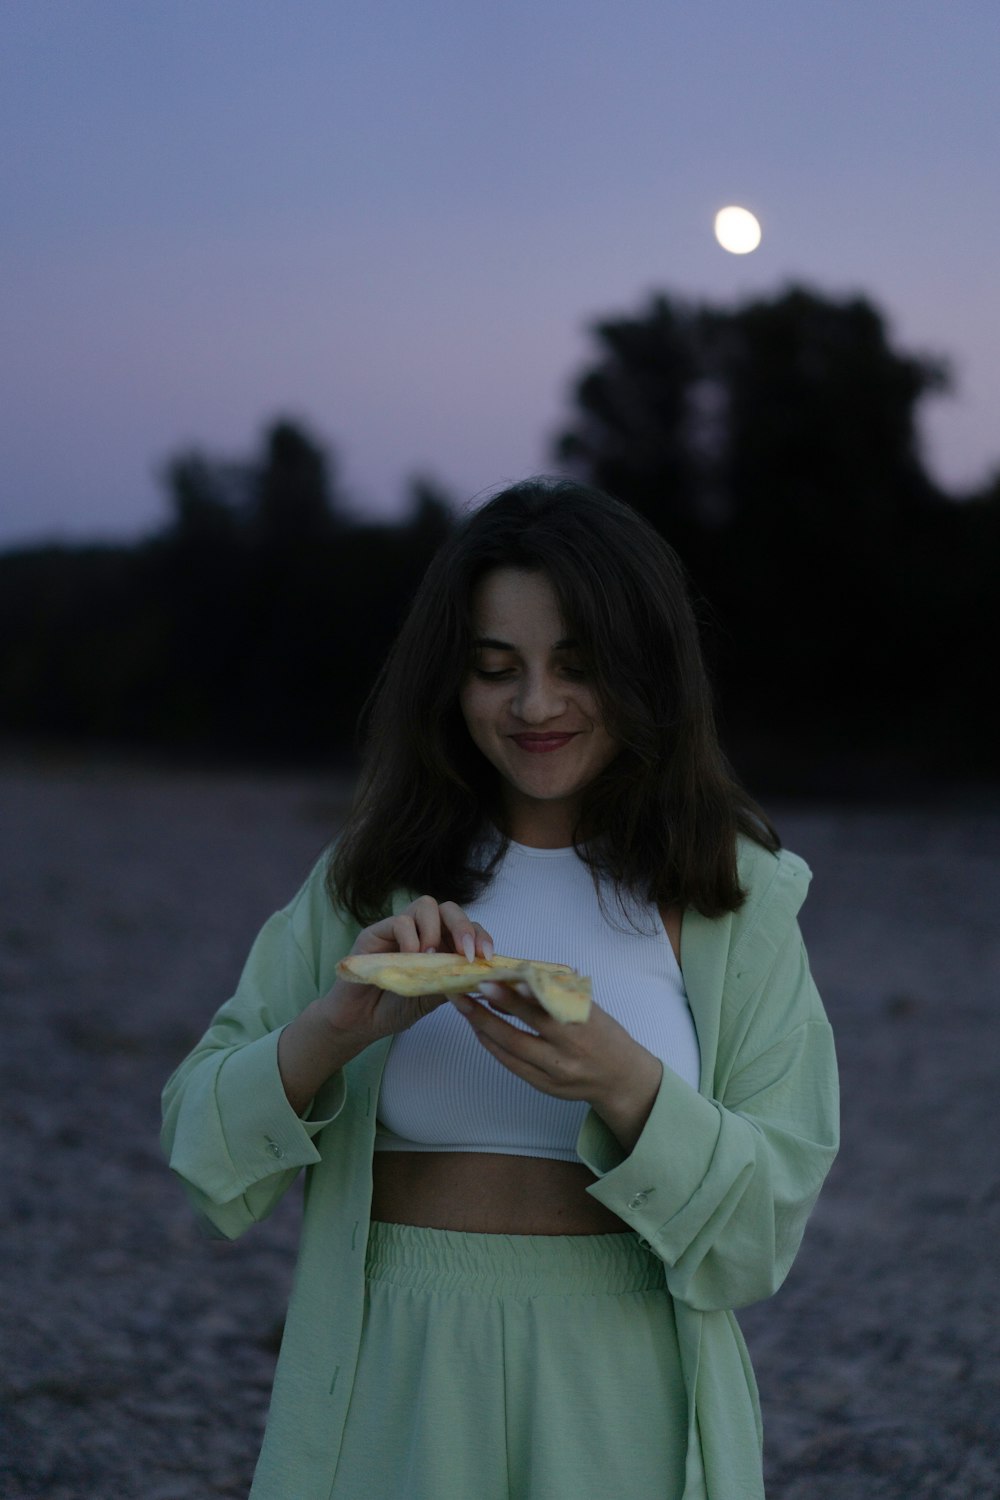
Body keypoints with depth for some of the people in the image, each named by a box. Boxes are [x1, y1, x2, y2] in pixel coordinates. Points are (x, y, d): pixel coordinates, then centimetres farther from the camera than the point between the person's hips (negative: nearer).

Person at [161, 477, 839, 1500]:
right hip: (391, 1401, 1)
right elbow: (204, 1156, -3)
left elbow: (768, 1225, -7)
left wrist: (623, 1083, -24)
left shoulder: (732, 898, -2)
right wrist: (338, 1025, -20)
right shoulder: (370, 880, 1)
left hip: (623, 1409, -1)